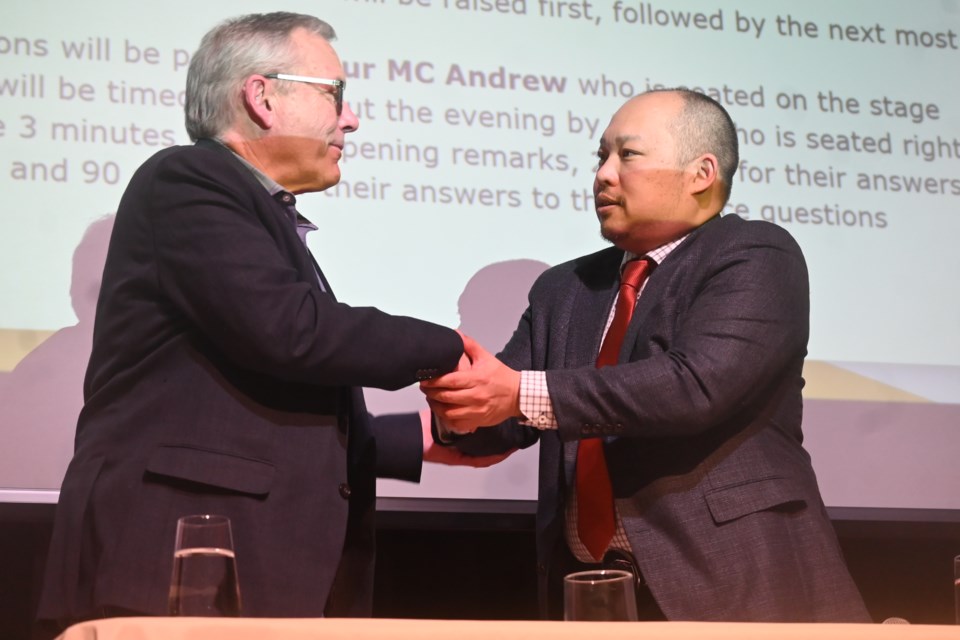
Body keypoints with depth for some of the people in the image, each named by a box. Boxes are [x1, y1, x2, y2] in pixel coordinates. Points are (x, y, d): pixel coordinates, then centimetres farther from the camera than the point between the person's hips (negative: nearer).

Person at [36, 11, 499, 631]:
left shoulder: (270, 225, 23)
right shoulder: (185, 181, -4)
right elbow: (290, 328, -18)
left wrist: (424, 436, 23)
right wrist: (448, 349, -6)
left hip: (266, 575, 9)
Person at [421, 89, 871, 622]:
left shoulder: (758, 258, -5)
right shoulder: (563, 290, 17)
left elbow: (698, 385, -20)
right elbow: (505, 419, 10)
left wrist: (524, 394, -21)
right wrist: (463, 402, -14)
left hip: (733, 582, -5)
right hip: (587, 590, 6)